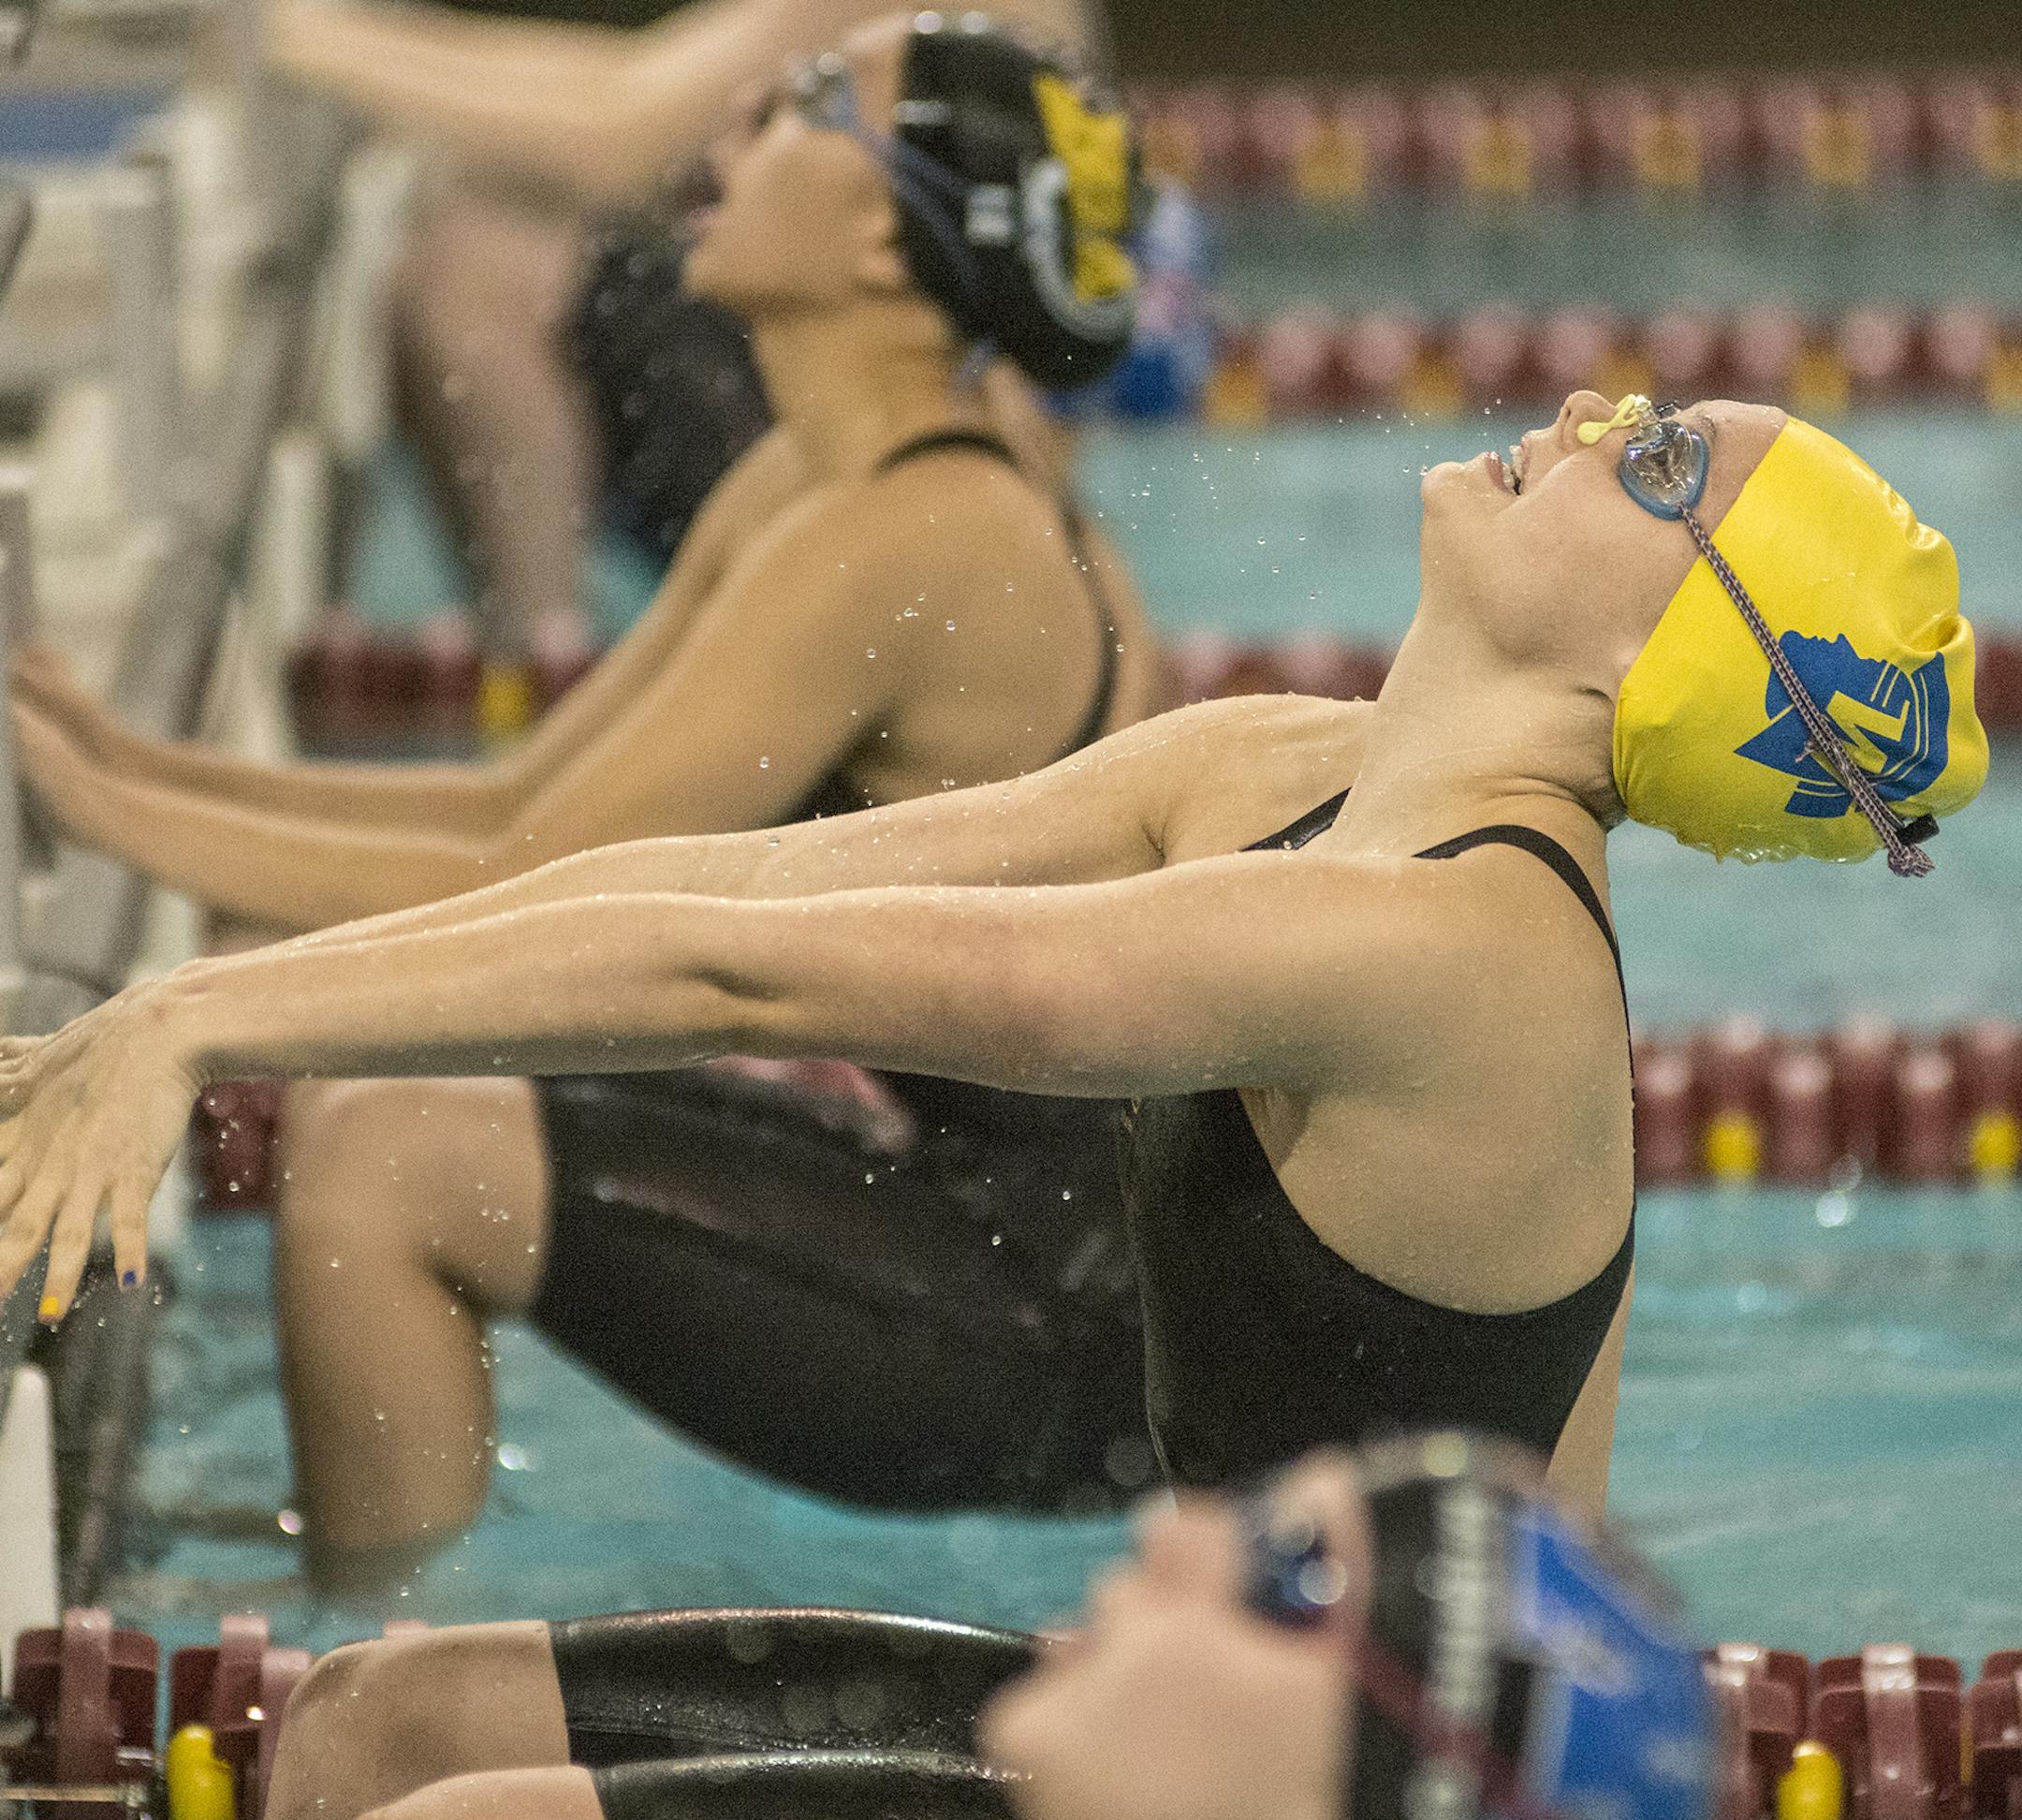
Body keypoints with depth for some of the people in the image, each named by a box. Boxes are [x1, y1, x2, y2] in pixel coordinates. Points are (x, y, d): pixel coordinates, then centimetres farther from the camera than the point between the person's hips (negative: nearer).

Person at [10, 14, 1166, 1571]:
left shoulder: (897, 547, -20)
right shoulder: (798, 494, 10)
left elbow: (533, 907, -22)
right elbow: (530, 811, 13)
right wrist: (151, 767, 5)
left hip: (1069, 1318, -10)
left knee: (383, 1164, -15)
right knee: (367, 1087, 15)